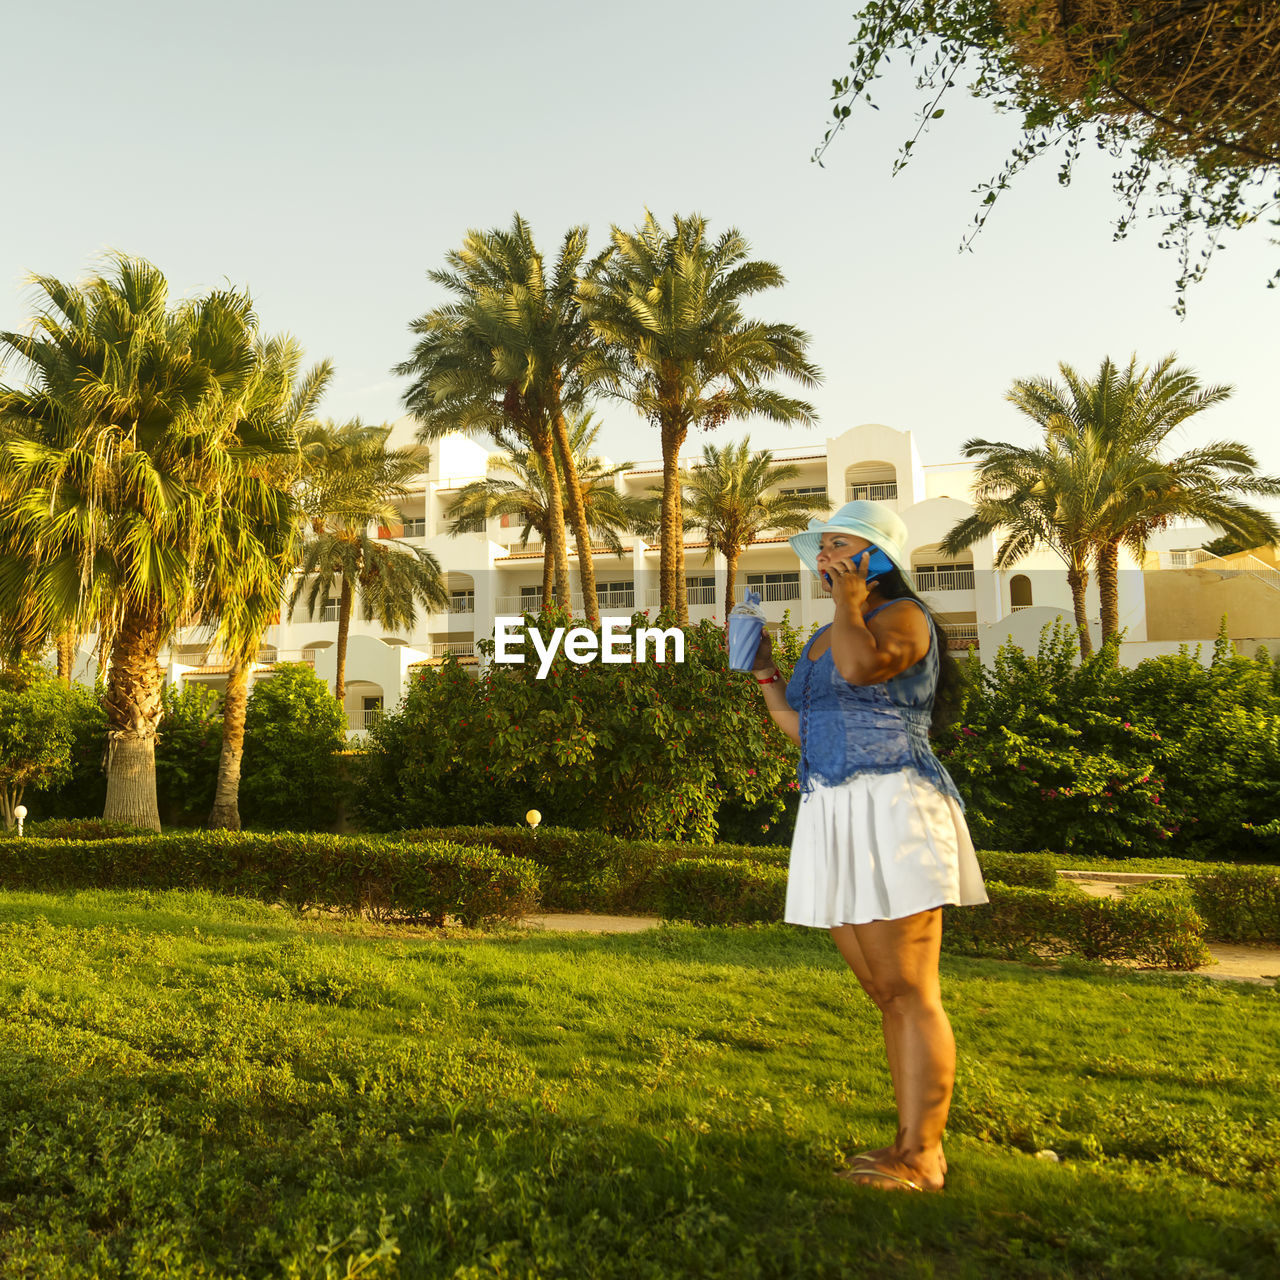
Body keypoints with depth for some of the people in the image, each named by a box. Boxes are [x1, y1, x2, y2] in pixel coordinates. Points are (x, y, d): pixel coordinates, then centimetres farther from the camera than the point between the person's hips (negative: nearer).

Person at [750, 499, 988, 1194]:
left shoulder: (902, 615, -3)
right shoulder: (822, 639, 22)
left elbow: (860, 666, -26)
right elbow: (804, 728, 24)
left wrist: (848, 603, -9)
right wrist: (762, 673, 24)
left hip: (891, 808, -8)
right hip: (833, 818, 9)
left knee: (910, 992, -5)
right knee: (885, 995, 12)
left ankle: (921, 1157, 3)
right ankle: (913, 1143, 21)